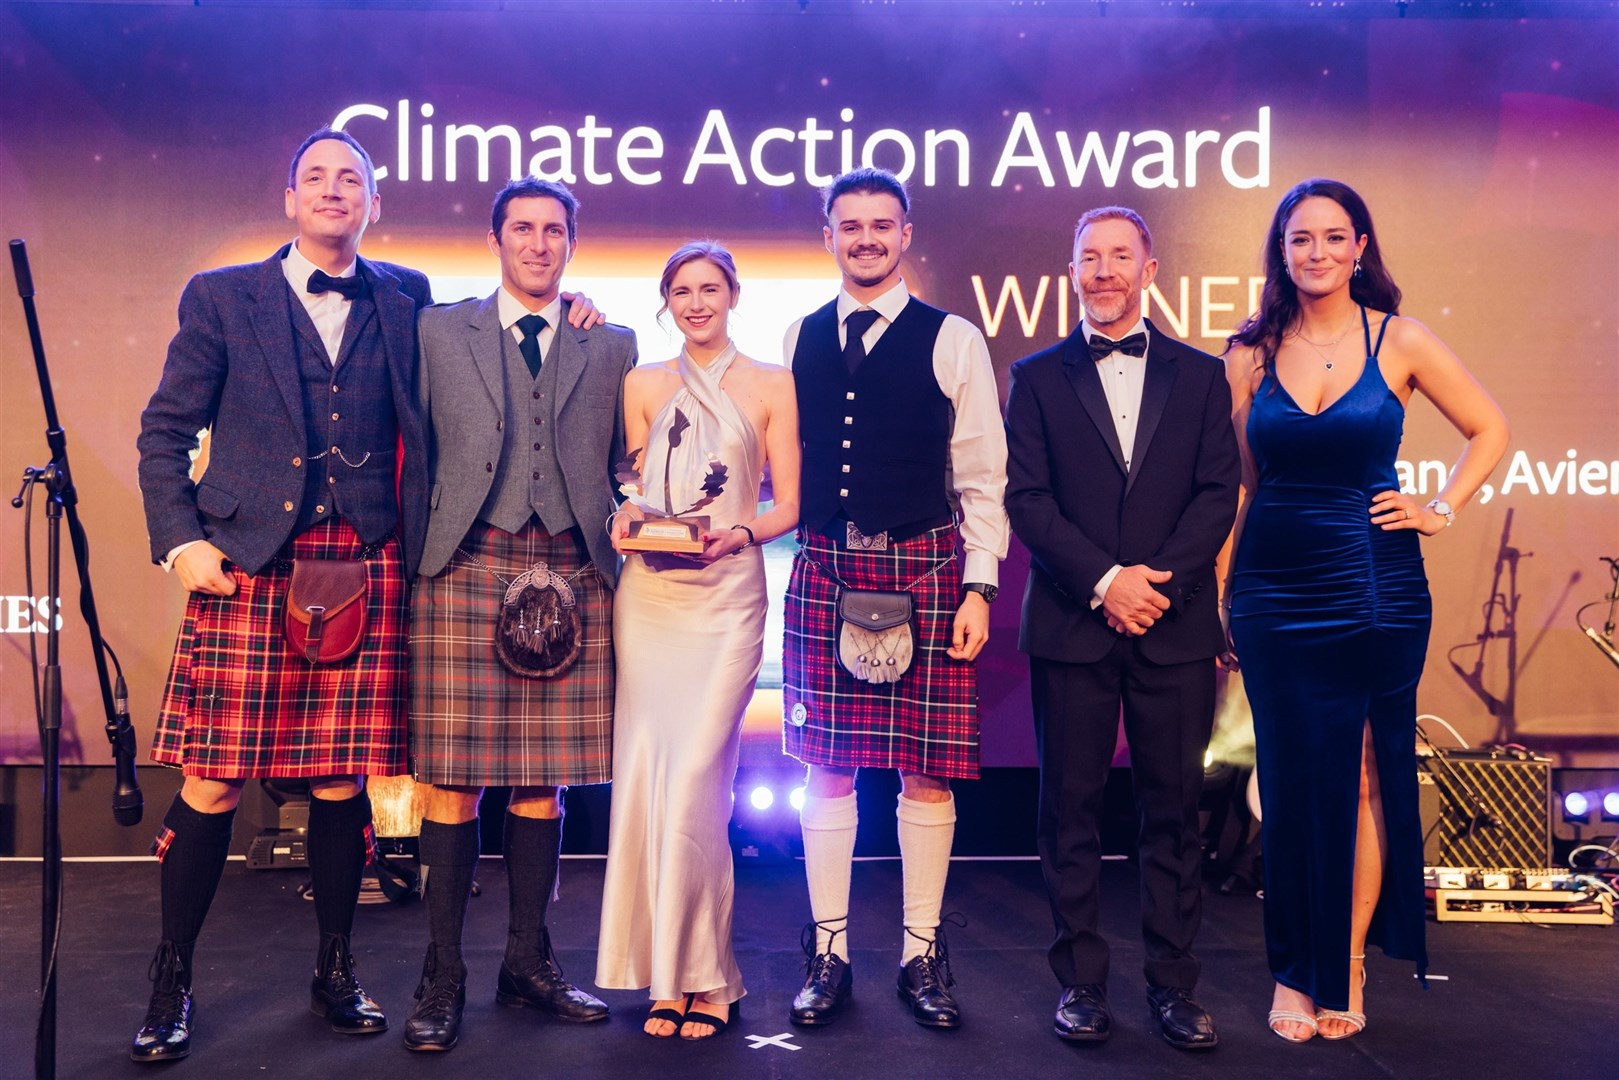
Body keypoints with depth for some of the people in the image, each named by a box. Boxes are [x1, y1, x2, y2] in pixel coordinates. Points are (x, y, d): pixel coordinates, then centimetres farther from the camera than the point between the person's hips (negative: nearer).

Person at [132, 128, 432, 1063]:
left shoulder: (406, 300, 13)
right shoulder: (221, 297, 8)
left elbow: (428, 417, 16)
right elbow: (165, 431, 7)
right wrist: (180, 541, -3)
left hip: (367, 564, 1)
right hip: (249, 560, -1)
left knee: (344, 776, 5)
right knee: (213, 780, 0)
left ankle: (336, 970, 21)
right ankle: (173, 979, 16)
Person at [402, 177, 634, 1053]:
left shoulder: (611, 345, 14)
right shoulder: (438, 332, 11)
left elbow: (621, 466, 15)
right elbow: (416, 455, 11)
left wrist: (615, 544, 5)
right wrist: (418, 550, 4)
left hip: (571, 577, 2)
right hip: (466, 569, -1)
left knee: (544, 778, 6)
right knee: (454, 777, -2)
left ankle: (528, 962, 19)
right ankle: (443, 976, 8)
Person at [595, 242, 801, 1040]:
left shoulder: (771, 385, 6)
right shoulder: (644, 385, 13)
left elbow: (789, 503, 5)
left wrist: (742, 533, -14)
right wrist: (628, 516, -3)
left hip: (727, 594, -3)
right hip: (648, 594, 3)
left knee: (694, 778, -11)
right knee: (644, 773, 0)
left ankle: (703, 974, 4)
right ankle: (667, 970, 13)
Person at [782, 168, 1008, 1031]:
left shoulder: (953, 341, 1)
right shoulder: (798, 340, 10)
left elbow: (982, 477, -1)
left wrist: (978, 586, -5)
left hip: (923, 570, -2)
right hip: (823, 570, 2)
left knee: (926, 767, 3)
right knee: (826, 766, 6)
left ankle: (922, 952, 17)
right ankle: (828, 952, 19)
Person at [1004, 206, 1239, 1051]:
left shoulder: (1199, 375, 11)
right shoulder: (1037, 377, 9)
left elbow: (1218, 494, 3)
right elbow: (1026, 498, -1)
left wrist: (1158, 579, -11)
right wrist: (1106, 580, -12)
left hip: (1174, 627, 1)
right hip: (1071, 625, 0)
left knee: (1173, 808, 5)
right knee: (1071, 809, 3)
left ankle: (1173, 985, 15)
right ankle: (1081, 982, 14)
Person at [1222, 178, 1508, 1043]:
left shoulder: (1401, 342, 0)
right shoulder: (1250, 355, 3)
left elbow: (1490, 430, 11)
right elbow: (1238, 483, 6)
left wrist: (1442, 509, -1)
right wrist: (1219, 594, 1)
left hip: (1375, 590, -1)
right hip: (1274, 593, 1)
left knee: (1365, 779, 5)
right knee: (1292, 783, 6)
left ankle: (1347, 967, 19)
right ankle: (1297, 971, 19)